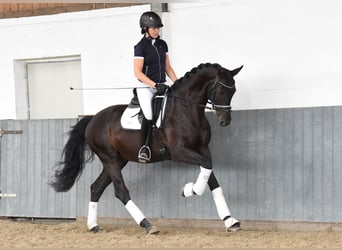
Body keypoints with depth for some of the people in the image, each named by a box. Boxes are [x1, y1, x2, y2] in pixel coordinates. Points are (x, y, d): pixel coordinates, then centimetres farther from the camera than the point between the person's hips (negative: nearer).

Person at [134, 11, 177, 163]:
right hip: (145, 86, -6)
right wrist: (155, 85, -21)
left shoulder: (162, 44, 12)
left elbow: (168, 67, 17)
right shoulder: (140, 47, -6)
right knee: (149, 115, -23)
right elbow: (138, 72, -12)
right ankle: (144, 148, -10)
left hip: (161, 85, 6)